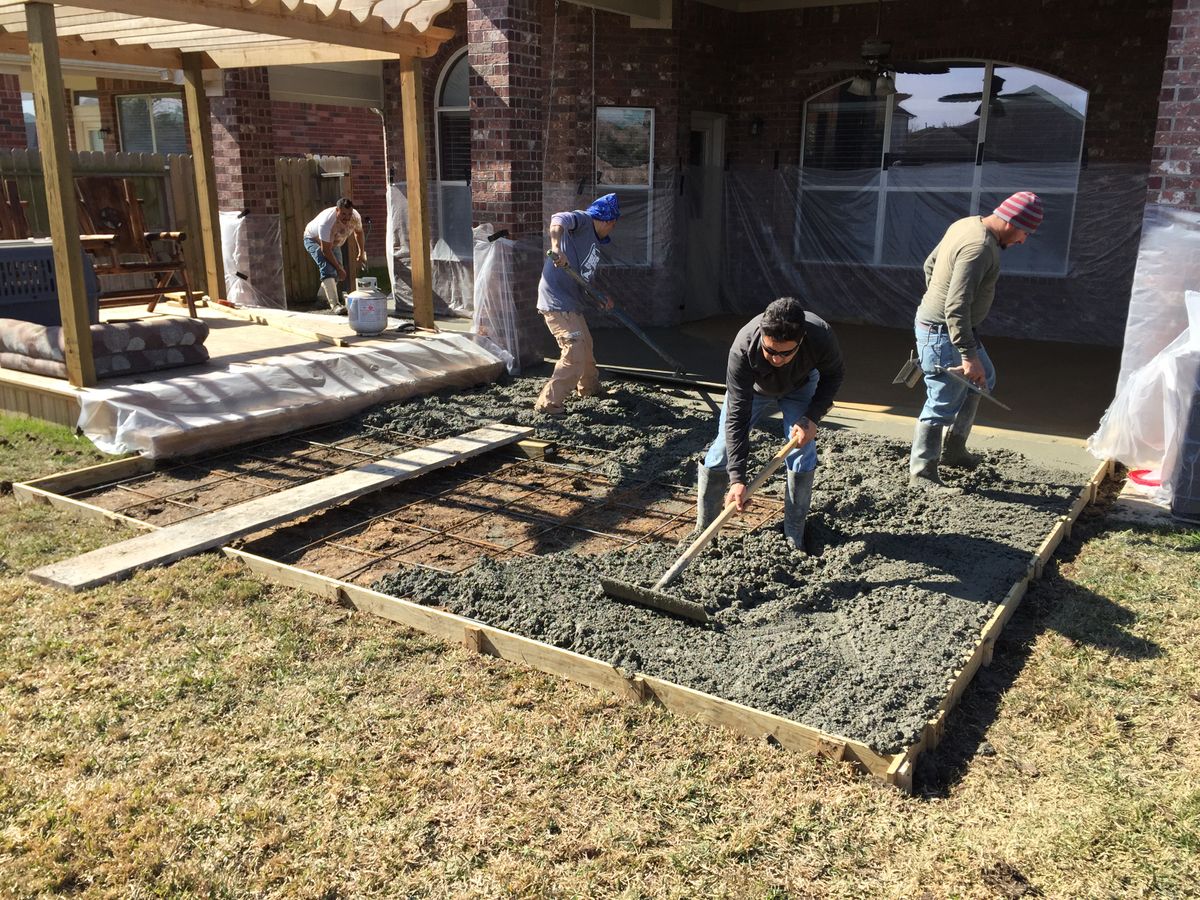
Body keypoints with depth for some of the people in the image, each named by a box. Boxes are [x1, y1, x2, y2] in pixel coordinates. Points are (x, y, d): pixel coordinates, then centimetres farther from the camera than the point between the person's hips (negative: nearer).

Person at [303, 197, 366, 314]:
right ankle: (334, 304, -33)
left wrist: (362, 253, 9)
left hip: (332, 242, 7)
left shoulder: (356, 217, -24)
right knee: (328, 269, -26)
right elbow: (326, 250, -36)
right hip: (313, 239, -7)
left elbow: (358, 232, 2)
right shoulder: (327, 221, -42)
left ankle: (323, 296, 32)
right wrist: (339, 268, -29)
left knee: (338, 270, 8)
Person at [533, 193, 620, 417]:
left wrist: (601, 298, 7)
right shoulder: (583, 219, -5)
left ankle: (589, 387, 49)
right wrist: (557, 247, -43)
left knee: (585, 344, 26)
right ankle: (548, 403, -9)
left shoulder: (594, 242, 21)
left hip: (570, 302, 10)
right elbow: (558, 219, -26)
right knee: (575, 352, -14)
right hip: (557, 300, -10)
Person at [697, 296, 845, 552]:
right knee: (724, 449, -6)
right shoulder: (742, 349, -44)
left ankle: (795, 537, 4)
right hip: (753, 386, -1)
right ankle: (702, 531, 7)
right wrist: (738, 479, -43)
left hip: (800, 386, 1)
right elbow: (737, 417, -40)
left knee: (803, 451, -11)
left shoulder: (821, 337, -40)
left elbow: (834, 374, -15)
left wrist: (813, 418, -28)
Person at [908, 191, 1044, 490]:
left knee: (984, 379, 25)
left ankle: (953, 449, 33)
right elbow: (956, 308, -31)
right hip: (943, 334, -11)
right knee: (943, 404, 0)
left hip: (933, 320, 11)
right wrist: (969, 356, -28)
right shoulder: (979, 247, -26)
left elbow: (930, 265, 17)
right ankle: (921, 474, 14)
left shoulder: (968, 224, 5)